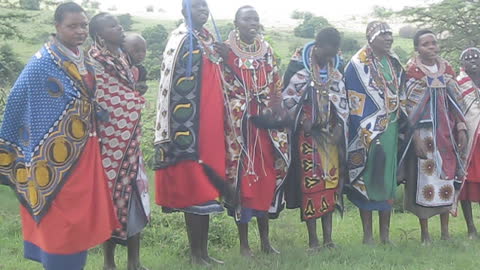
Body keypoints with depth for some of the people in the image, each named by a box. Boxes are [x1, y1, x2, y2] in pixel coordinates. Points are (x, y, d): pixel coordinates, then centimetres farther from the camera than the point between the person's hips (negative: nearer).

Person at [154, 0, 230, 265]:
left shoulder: (208, 40, 17)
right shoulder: (182, 41, -9)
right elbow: (177, 89, -15)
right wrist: (184, 132, -20)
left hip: (211, 125, 8)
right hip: (191, 127, -8)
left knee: (206, 189, 11)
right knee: (194, 188, -2)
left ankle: (204, 251, 21)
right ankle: (195, 253, 10)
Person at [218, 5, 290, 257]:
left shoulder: (266, 49, 12)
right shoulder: (226, 50, -1)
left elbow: (276, 85, 10)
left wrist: (274, 110, -2)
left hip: (266, 122, 4)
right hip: (238, 124, -4)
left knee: (267, 175, 7)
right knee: (242, 175, -2)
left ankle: (265, 239, 20)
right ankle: (244, 243, 10)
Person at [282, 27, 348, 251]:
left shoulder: (337, 66, 7)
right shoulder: (299, 64, -7)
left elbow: (343, 98, 12)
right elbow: (287, 96, -4)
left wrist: (339, 126, 1)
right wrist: (302, 118, -14)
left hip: (331, 132, 5)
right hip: (307, 132, -4)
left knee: (331, 180, 4)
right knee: (310, 181, -5)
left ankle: (328, 236, 13)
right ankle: (312, 239, 4)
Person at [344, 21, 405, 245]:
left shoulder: (394, 63, 13)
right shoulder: (358, 65, -8)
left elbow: (401, 96, 17)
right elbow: (355, 102, -12)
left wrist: (400, 125, 10)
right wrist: (367, 134, -17)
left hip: (391, 129, 6)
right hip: (368, 131, -6)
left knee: (389, 178, 9)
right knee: (367, 178, -1)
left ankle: (385, 234, 19)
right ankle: (367, 234, 9)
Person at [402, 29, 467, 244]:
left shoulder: (446, 69, 9)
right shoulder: (411, 71, -6)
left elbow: (456, 101, 12)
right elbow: (409, 107, -9)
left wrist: (461, 129, 4)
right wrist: (416, 137, -15)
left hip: (447, 132, 5)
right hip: (424, 132, -5)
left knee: (447, 177, 8)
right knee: (424, 177, -2)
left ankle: (445, 232, 20)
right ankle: (425, 234, 10)